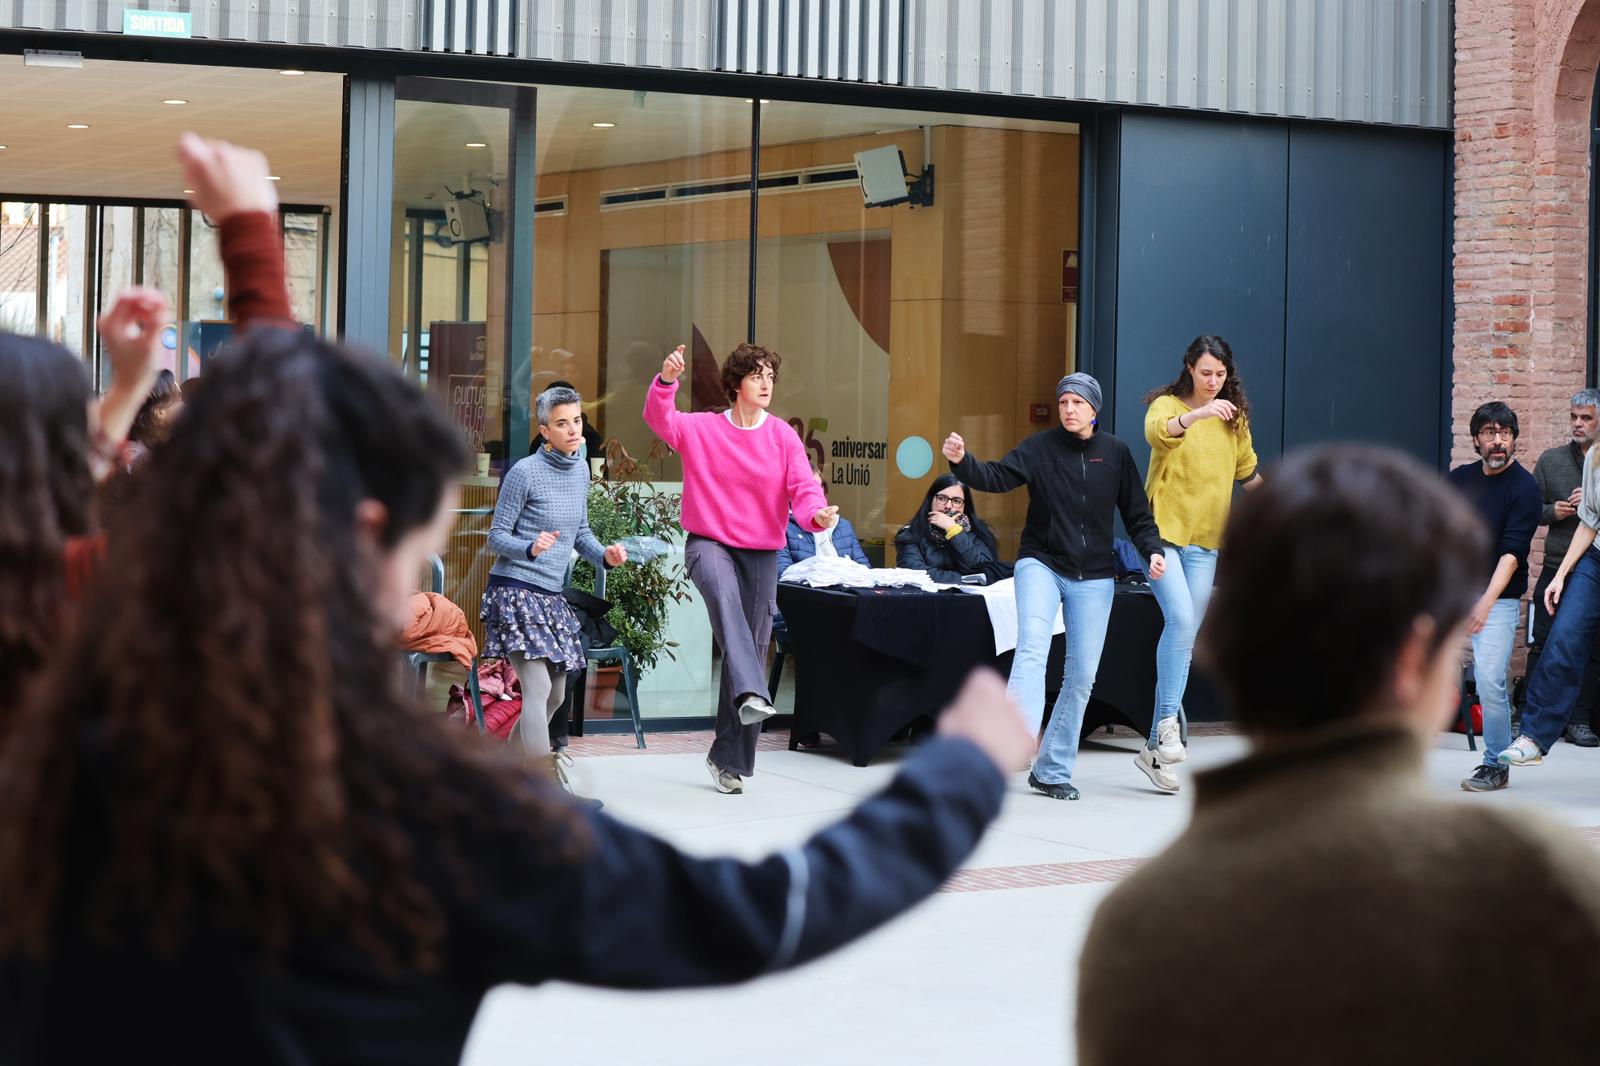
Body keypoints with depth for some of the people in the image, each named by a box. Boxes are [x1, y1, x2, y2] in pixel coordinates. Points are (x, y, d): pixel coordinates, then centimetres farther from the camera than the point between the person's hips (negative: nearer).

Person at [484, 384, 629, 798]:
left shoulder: (581, 469, 9)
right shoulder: (525, 472, -12)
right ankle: (551, 785, -19)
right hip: (516, 591, -8)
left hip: (552, 596, 8)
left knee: (555, 695, 11)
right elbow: (496, 536, -8)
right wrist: (530, 548, -28)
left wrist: (605, 554, -1)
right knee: (538, 687, -16)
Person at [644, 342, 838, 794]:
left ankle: (729, 758, 15)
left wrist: (817, 514, -32)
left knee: (754, 648, 4)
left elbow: (803, 486, -9)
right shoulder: (701, 429, 0)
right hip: (709, 543, -3)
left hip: (761, 553, 3)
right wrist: (666, 381, -37)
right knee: (723, 593, -38)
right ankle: (752, 695, -54)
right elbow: (659, 418, -16)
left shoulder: (783, 436, 1)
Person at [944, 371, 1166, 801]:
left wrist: (1153, 550, -9)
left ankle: (1052, 770, 11)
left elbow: (1137, 513, 6)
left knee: (1082, 674, 3)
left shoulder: (1116, 454, 2)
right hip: (1041, 564, -3)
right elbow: (995, 478, -14)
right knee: (1032, 646, -27)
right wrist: (961, 462, -33)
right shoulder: (1040, 448, -4)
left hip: (1093, 576, 3)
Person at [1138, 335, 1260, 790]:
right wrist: (1198, 414, -43)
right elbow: (1157, 432, -28)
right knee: (1180, 619, -23)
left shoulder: (1234, 417, 10)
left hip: (1204, 539, 4)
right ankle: (1168, 724, -15)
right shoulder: (1167, 404, -3)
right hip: (1162, 530, -4)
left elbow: (1247, 471, 25)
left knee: (1185, 637, 2)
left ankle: (1154, 747, 7)